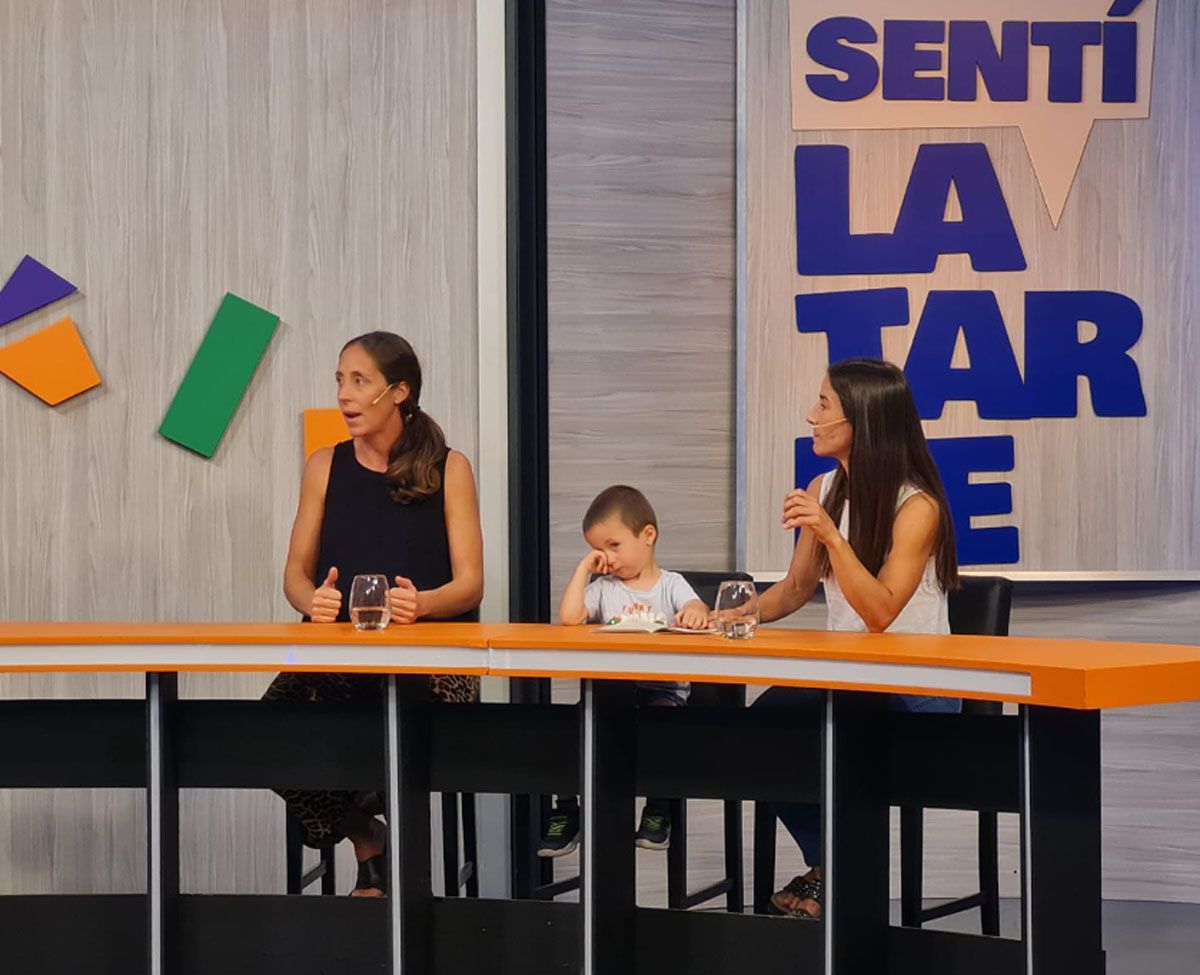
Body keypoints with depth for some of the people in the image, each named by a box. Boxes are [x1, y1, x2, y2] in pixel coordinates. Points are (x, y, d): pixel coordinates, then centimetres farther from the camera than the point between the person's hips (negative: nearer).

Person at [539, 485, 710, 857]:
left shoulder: (671, 585, 8)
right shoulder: (603, 587, 13)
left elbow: (696, 609, -12)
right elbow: (569, 617, -4)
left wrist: (695, 613, -38)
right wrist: (583, 568, 1)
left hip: (662, 688, -3)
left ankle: (658, 809, -16)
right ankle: (566, 811, -7)